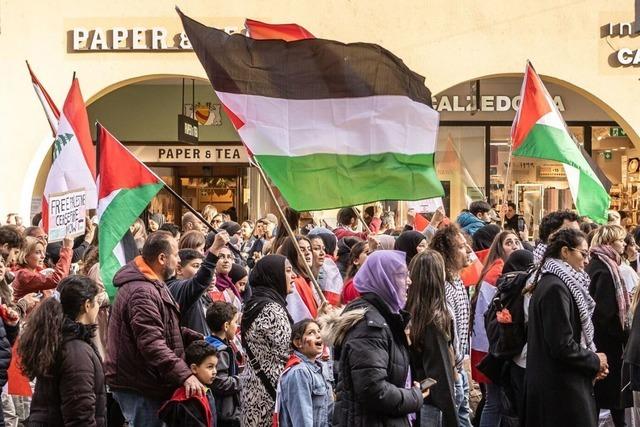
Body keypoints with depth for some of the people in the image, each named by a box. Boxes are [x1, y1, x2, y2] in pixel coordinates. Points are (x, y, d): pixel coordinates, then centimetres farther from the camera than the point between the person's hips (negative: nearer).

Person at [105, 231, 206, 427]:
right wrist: (184, 375, -35)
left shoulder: (153, 285, 15)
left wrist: (198, 339, 12)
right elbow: (152, 344, -31)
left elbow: (167, 328, 26)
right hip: (139, 388, -11)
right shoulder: (141, 293, -22)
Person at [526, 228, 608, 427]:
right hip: (562, 389, -10)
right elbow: (562, 346, -22)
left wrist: (592, 361, 5)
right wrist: (595, 361, -7)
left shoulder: (558, 283, 13)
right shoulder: (555, 288, -18)